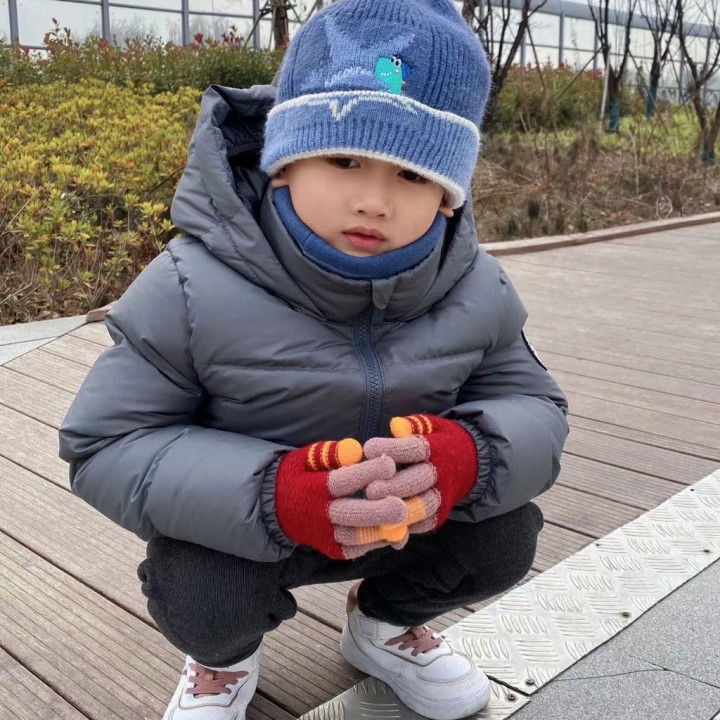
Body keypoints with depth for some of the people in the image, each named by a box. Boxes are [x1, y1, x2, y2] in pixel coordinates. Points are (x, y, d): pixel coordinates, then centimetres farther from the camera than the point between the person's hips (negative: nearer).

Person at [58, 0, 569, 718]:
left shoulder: (476, 291, -14)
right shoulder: (195, 288, -26)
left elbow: (534, 409, -7)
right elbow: (104, 444, -22)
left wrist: (467, 456, -35)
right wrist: (272, 494, -40)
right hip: (234, 530, -3)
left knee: (505, 536, -14)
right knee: (204, 597, -30)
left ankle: (385, 621, 20)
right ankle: (223, 657, 12)